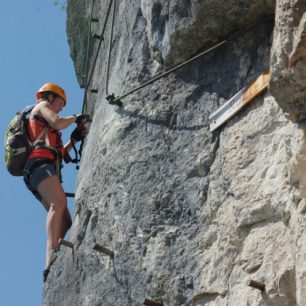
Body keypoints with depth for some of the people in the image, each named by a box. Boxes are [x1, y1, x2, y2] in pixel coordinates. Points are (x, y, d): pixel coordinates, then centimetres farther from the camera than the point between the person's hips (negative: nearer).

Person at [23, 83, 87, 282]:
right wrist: (75, 118, 13)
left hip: (42, 167, 9)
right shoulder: (42, 105, 16)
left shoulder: (42, 126, 40)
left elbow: (58, 154, 32)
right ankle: (53, 254, -50)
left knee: (66, 222, -6)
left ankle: (53, 265, -22)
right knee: (59, 201, -33)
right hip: (40, 165, -9)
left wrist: (74, 140, 24)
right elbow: (58, 123, -4)